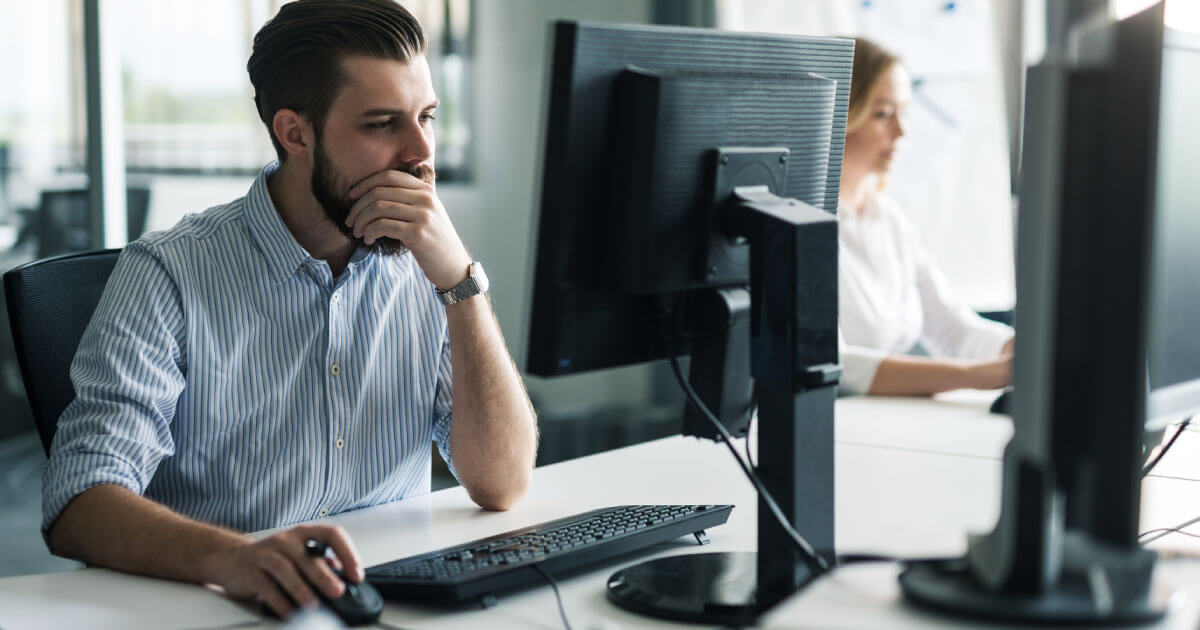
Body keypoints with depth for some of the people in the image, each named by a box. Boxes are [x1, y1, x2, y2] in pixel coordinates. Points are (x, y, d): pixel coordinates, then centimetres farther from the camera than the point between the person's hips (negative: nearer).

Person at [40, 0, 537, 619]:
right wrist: (232, 557, -37)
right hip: (224, 611, -2)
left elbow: (501, 485, -5)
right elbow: (78, 506, -18)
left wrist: (461, 280, -14)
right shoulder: (170, 274, -9)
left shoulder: (425, 267, 3)